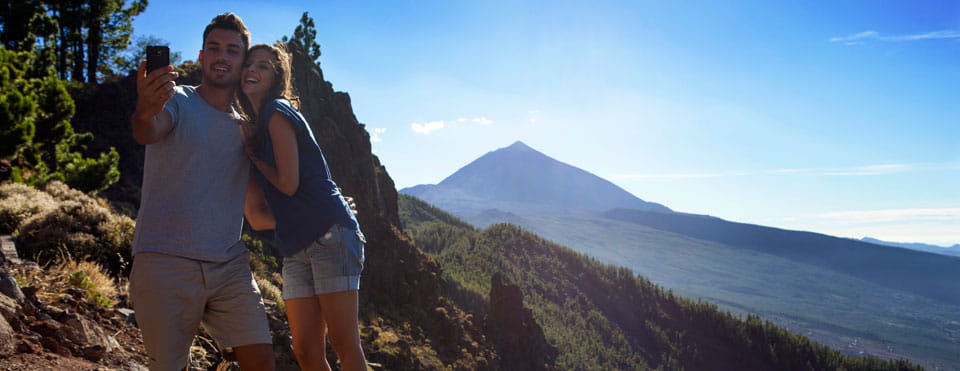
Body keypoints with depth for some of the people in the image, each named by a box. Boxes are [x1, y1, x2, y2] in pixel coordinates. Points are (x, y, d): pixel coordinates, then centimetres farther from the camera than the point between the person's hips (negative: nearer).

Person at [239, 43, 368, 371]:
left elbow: (288, 183, -10)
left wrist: (252, 154, 3)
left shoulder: (278, 111, -3)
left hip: (329, 233, -8)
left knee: (344, 344, -10)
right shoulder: (250, 127, 19)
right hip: (295, 246, 8)